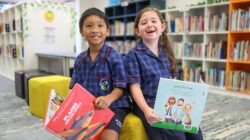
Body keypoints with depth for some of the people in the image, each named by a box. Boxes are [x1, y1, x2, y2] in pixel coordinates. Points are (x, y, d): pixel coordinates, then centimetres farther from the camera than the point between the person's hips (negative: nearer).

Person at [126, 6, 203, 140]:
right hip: (148, 104, -5)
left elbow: (172, 80, 14)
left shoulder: (166, 52, 11)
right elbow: (135, 87, -11)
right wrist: (146, 110, -24)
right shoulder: (134, 54, -6)